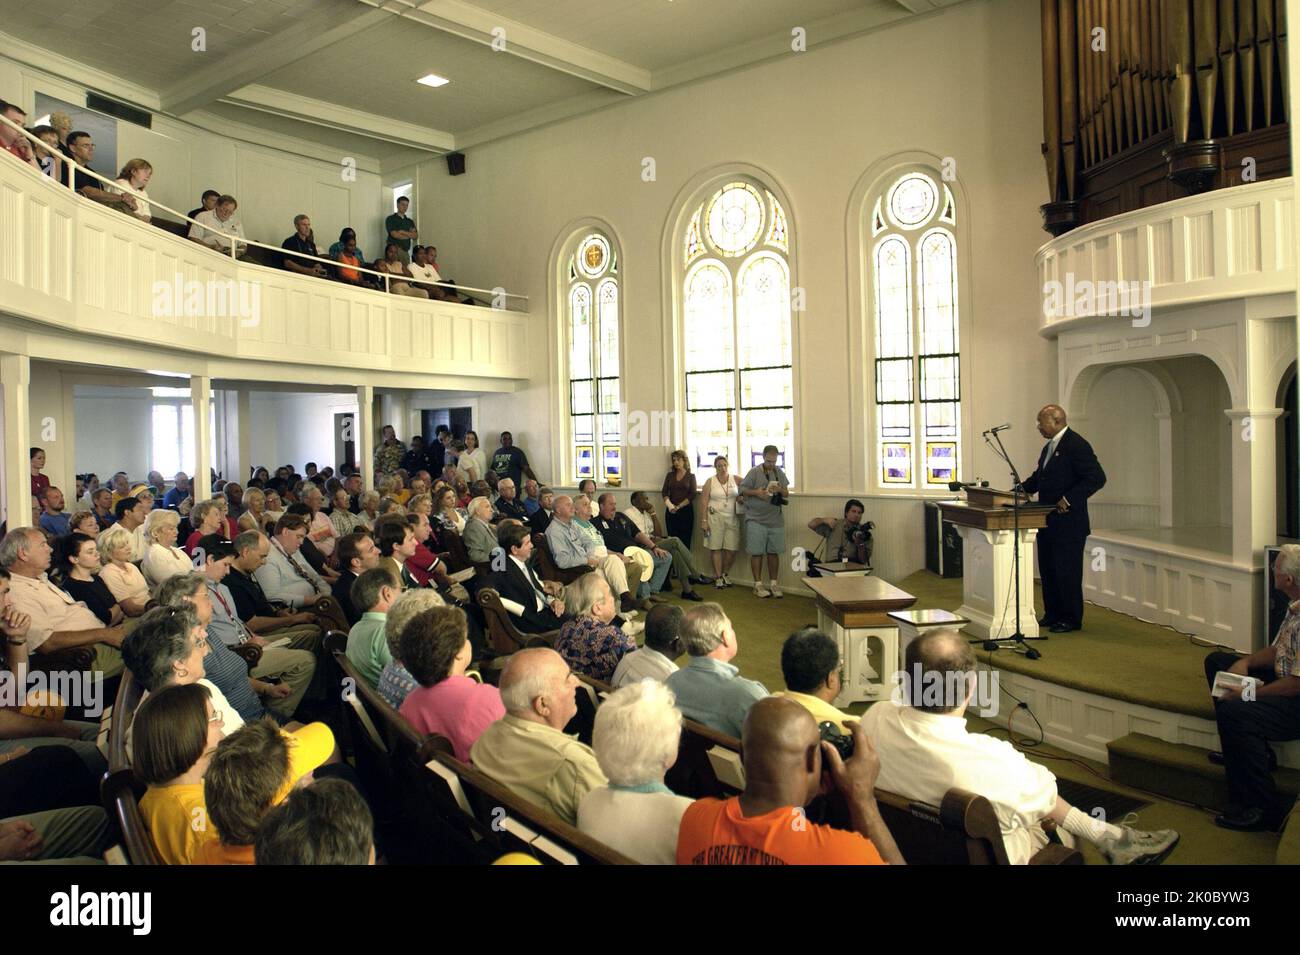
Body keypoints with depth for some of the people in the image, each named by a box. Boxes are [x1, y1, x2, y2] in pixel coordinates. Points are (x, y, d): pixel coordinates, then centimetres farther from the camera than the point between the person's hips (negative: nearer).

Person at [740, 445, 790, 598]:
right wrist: (755, 492, -18)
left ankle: (773, 584, 17)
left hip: (776, 519, 4)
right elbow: (742, 489, -2)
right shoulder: (754, 472, -3)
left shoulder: (779, 472, 10)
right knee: (757, 552, 0)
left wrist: (780, 490, -8)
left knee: (774, 552, 8)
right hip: (756, 520, -4)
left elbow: (787, 492, 14)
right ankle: (758, 585, 8)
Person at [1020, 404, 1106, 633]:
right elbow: (1039, 477, 25)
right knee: (1047, 569, 15)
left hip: (1068, 522, -10)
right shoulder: (1049, 446, 14)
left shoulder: (1076, 445, -15)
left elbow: (1097, 478, -21)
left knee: (1066, 571, -1)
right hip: (1048, 521, 10)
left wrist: (1069, 499, -24)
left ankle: (1072, 619, 10)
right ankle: (1052, 615, 25)